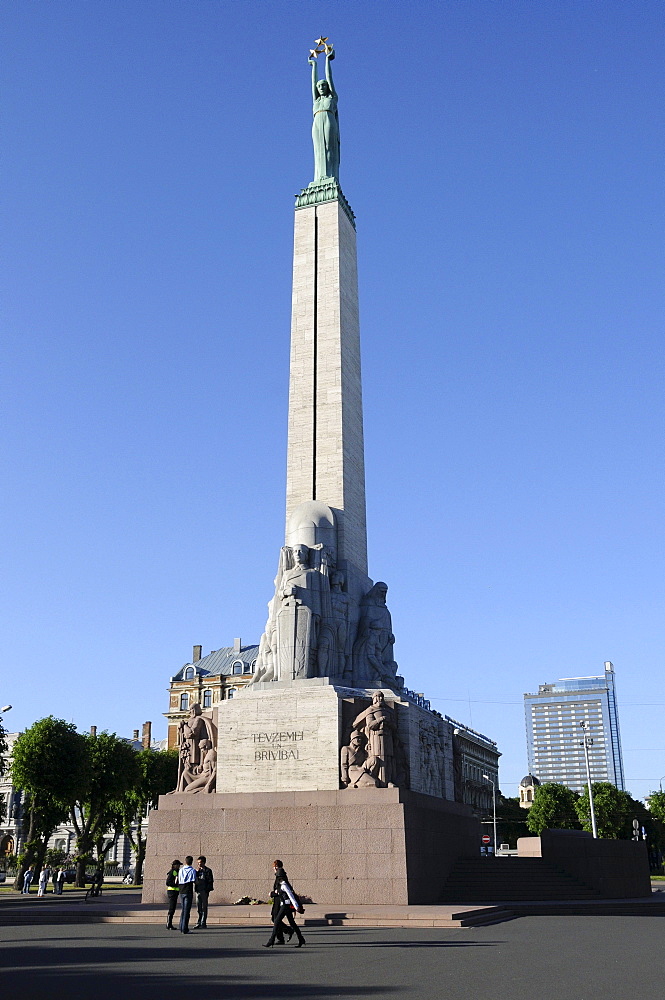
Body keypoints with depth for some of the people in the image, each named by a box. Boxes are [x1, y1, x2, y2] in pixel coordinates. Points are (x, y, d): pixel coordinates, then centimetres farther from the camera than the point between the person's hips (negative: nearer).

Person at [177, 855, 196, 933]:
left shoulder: (181, 870, 8)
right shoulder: (192, 870, -6)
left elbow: (178, 881, 9)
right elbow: (194, 881, -10)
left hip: (181, 892, 5)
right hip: (188, 892, -5)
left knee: (182, 909, 16)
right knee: (187, 910, -3)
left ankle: (181, 927, 17)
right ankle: (185, 929, -4)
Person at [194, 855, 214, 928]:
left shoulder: (207, 870, -2)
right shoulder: (197, 870, 15)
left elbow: (210, 881, -4)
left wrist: (207, 889, -11)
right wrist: (196, 871, -5)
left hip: (204, 891, -5)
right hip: (198, 891, 5)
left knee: (204, 907, -1)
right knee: (199, 908, 9)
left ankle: (203, 923, 4)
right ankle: (199, 922, 17)